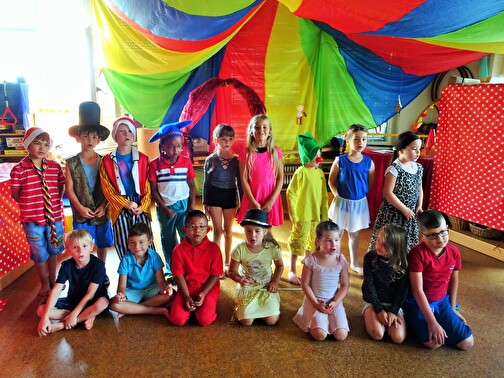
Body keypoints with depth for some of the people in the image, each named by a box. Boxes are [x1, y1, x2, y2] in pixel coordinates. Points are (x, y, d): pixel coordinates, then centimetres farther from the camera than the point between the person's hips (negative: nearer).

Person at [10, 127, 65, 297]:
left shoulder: (55, 166, -2)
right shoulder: (19, 169, -12)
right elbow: (15, 195, -5)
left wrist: (55, 202, -1)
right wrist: (31, 204, -9)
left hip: (54, 216, 3)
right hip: (32, 219, -3)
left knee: (53, 250, 20)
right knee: (40, 254, 13)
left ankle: (53, 279, 42)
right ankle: (45, 283, 35)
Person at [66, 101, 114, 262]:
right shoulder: (71, 163, -2)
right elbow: (69, 189, -4)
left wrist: (103, 206, -11)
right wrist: (81, 208, -13)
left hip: (102, 212, 2)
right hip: (81, 214, -1)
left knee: (102, 245, 14)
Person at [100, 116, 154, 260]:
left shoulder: (143, 159, 5)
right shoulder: (107, 161, 4)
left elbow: (148, 187, 3)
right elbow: (107, 188, 0)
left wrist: (143, 207, -9)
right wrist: (127, 204, -9)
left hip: (141, 207, 0)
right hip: (119, 208, 0)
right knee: (123, 245, 2)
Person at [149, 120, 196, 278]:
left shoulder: (186, 162, -3)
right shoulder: (155, 164, -7)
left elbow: (192, 186, 1)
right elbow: (153, 190, -5)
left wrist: (192, 207, -6)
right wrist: (165, 209, -10)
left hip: (184, 205, 0)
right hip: (164, 207, 0)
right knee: (168, 240, 14)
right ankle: (170, 269, 30)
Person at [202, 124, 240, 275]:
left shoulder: (236, 159, -1)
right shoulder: (211, 159, -2)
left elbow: (239, 182, 3)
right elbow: (206, 182, 2)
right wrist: (205, 203, 1)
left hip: (230, 196, 1)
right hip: (214, 196, -1)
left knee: (228, 231, 11)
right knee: (218, 231, 1)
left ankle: (227, 262, 24)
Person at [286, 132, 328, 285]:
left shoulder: (320, 172, 3)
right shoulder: (301, 172, -15)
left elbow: (324, 195, 8)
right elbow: (291, 194, -13)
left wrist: (324, 214, 7)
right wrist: (293, 215, -13)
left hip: (317, 216, 6)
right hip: (302, 216, -6)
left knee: (314, 244, 18)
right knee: (297, 244, 5)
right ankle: (292, 271, 20)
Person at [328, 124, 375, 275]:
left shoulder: (369, 162, -7)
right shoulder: (340, 160, -13)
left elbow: (370, 183, 5)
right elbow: (331, 181, -3)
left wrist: (361, 194, 1)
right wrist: (339, 196, -6)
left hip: (359, 203, 2)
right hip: (342, 203, -2)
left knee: (354, 235, 19)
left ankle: (354, 263, 36)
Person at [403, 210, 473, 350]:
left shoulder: (454, 252, -7)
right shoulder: (417, 254, -25)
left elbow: (454, 281, 10)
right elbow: (417, 290, -24)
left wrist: (452, 308, 12)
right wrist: (432, 322, -24)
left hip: (442, 301, 5)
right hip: (418, 303, -5)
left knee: (467, 343, -5)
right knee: (434, 343, -22)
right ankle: (413, 322, 7)